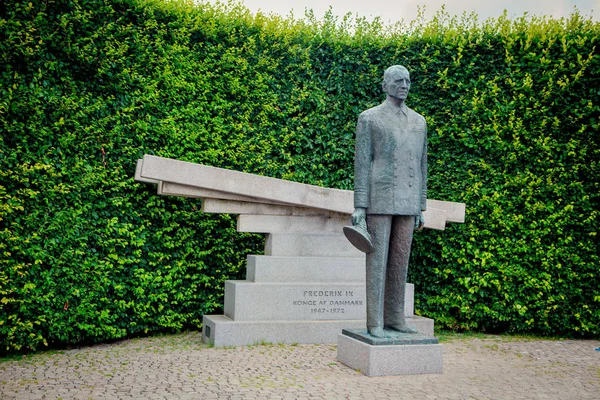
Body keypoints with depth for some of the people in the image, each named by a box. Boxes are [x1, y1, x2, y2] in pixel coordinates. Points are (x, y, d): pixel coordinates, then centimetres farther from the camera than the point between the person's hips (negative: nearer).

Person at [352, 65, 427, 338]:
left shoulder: (418, 121, 15)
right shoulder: (369, 118, 0)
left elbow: (421, 166, 15)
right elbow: (361, 163, -5)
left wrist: (421, 208, 12)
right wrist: (359, 206, -10)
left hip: (407, 203, 5)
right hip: (379, 199, -5)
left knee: (399, 261, 7)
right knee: (377, 260, -4)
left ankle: (395, 319, 15)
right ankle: (375, 323, 3)